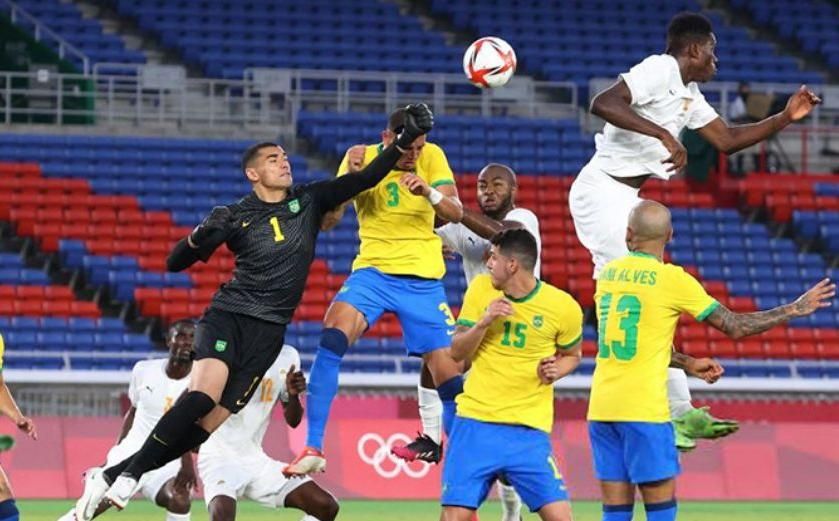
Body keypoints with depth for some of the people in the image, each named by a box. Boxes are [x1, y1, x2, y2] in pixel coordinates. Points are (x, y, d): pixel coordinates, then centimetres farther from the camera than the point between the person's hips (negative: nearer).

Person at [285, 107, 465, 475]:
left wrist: (429, 193, -29)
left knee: (450, 379, -2)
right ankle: (313, 449, -22)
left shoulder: (432, 156, -1)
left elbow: (456, 213, -8)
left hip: (424, 279, 1)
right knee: (331, 340, -26)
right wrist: (349, 176, -25)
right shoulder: (362, 157, -3)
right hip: (373, 270, -1)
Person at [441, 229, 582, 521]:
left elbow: (571, 355, 14)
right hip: (476, 422, 1)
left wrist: (557, 369, -8)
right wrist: (484, 322, -16)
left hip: (530, 430, -1)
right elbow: (456, 351, 2)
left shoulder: (563, 307, -5)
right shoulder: (481, 289, 1)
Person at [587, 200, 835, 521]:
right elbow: (735, 326, -2)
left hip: (601, 408, 5)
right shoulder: (672, 279, -7)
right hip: (644, 410, -5)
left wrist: (690, 365, 27)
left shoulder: (608, 274, 10)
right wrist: (794, 310, 9)